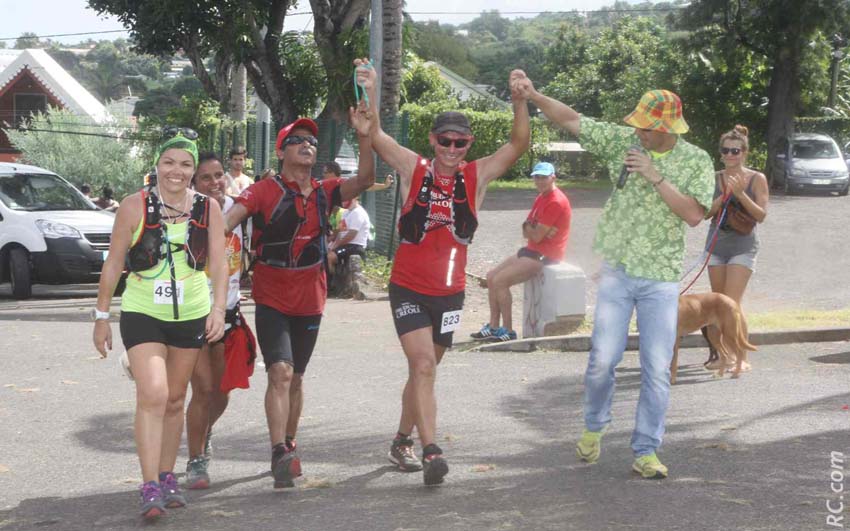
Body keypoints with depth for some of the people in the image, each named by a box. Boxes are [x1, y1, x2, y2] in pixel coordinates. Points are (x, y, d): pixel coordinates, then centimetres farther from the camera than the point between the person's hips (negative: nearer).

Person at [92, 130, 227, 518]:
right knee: (152, 395, -17)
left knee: (175, 400, 13)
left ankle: (167, 476, 27)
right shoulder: (135, 206, -5)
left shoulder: (208, 209, 1)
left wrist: (218, 308, -15)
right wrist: (102, 316, 1)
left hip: (191, 316, 3)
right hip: (142, 314, -3)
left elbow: (218, 264, -1)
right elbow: (113, 263, 0)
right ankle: (150, 487, -18)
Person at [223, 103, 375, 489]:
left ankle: (288, 447, 31)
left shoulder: (324, 193, 2)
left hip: (310, 301, 4)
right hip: (271, 301, -4)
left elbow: (364, 180, -12)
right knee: (280, 372, -18)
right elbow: (228, 220, -21)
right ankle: (280, 455, -20)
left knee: (296, 377, 16)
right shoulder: (265, 191, -10)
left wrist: (365, 136, -25)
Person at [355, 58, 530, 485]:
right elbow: (374, 137, -13)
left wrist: (520, 101, -24)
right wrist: (370, 93, -27)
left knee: (423, 369, 15)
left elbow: (519, 144, -10)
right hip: (408, 288, -3)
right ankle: (430, 451, -20)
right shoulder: (413, 170, -5)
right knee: (423, 364, -17)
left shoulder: (477, 177, -2)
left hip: (450, 292, 3)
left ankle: (402, 441, 34)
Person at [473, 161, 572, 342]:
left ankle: (508, 330, -13)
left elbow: (536, 236, -20)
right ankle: (493, 326, 5)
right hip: (532, 251, 11)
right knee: (491, 276, 6)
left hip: (544, 256, -11)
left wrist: (528, 227, 1)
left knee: (500, 280, -19)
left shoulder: (556, 202, -18)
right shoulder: (541, 198, 15)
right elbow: (526, 234, 13)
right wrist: (536, 230, -9)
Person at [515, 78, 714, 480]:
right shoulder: (623, 141, 3)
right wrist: (534, 96, -9)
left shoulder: (696, 162, -1)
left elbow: (694, 214, -12)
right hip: (617, 270, 1)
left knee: (657, 367, -2)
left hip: (662, 278, -1)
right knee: (603, 357, -6)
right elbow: (572, 120, 4)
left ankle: (646, 452, 7)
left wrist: (656, 177, -17)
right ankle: (594, 427, 21)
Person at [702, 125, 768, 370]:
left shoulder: (756, 179, -2)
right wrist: (724, 195, -16)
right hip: (716, 245, 4)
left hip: (743, 246, -4)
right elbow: (706, 212, -1)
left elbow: (761, 215, -8)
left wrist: (741, 194, -19)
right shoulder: (714, 179, 6)